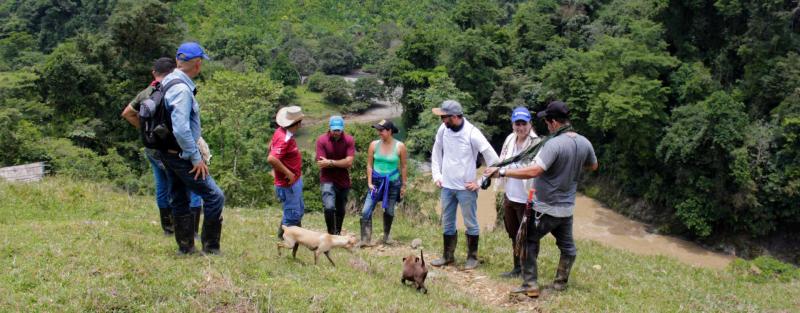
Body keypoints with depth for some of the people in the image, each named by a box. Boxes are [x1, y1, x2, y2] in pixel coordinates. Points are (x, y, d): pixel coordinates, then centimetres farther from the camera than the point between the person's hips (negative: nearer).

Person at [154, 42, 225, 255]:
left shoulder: (168, 82, 8)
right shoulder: (182, 89, -22)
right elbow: (181, 130, -28)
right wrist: (197, 158, -19)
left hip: (168, 153, 10)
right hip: (182, 155, -10)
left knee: (179, 200, 16)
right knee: (214, 196, -3)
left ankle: (185, 247, 25)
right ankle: (210, 247, 5)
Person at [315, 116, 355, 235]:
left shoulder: (349, 140, -8)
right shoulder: (321, 140, -12)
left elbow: (349, 162, -17)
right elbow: (321, 164, -15)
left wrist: (330, 162, -17)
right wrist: (341, 163, -14)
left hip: (343, 180, 3)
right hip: (328, 180, -2)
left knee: (340, 210, 15)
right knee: (329, 207, -20)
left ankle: (338, 233, 35)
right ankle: (331, 233, -4)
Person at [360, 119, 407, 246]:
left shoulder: (400, 146, -8)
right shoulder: (374, 145, -3)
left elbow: (403, 167, -1)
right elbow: (369, 165, 3)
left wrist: (403, 185, 1)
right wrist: (369, 182, -2)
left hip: (392, 182, -1)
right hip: (376, 182, 1)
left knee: (389, 211, 10)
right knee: (366, 211, -10)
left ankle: (386, 235, 33)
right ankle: (365, 240, -6)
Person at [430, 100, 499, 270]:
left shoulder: (472, 133, -19)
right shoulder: (443, 129, -4)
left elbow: (493, 160, -14)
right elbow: (436, 152, 14)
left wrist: (480, 183, -12)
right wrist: (436, 175, 7)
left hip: (466, 188, -5)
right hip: (447, 186, 5)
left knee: (471, 223, 7)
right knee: (447, 223, 14)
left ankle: (472, 257, 21)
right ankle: (448, 256, 28)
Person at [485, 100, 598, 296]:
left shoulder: (553, 144, -24)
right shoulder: (584, 143, -1)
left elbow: (533, 171, -32)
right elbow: (593, 166, 18)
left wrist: (502, 172, -28)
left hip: (546, 208, -6)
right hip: (567, 208, 6)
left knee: (529, 242, 9)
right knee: (567, 246, 21)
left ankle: (530, 284, 8)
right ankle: (561, 282, 30)